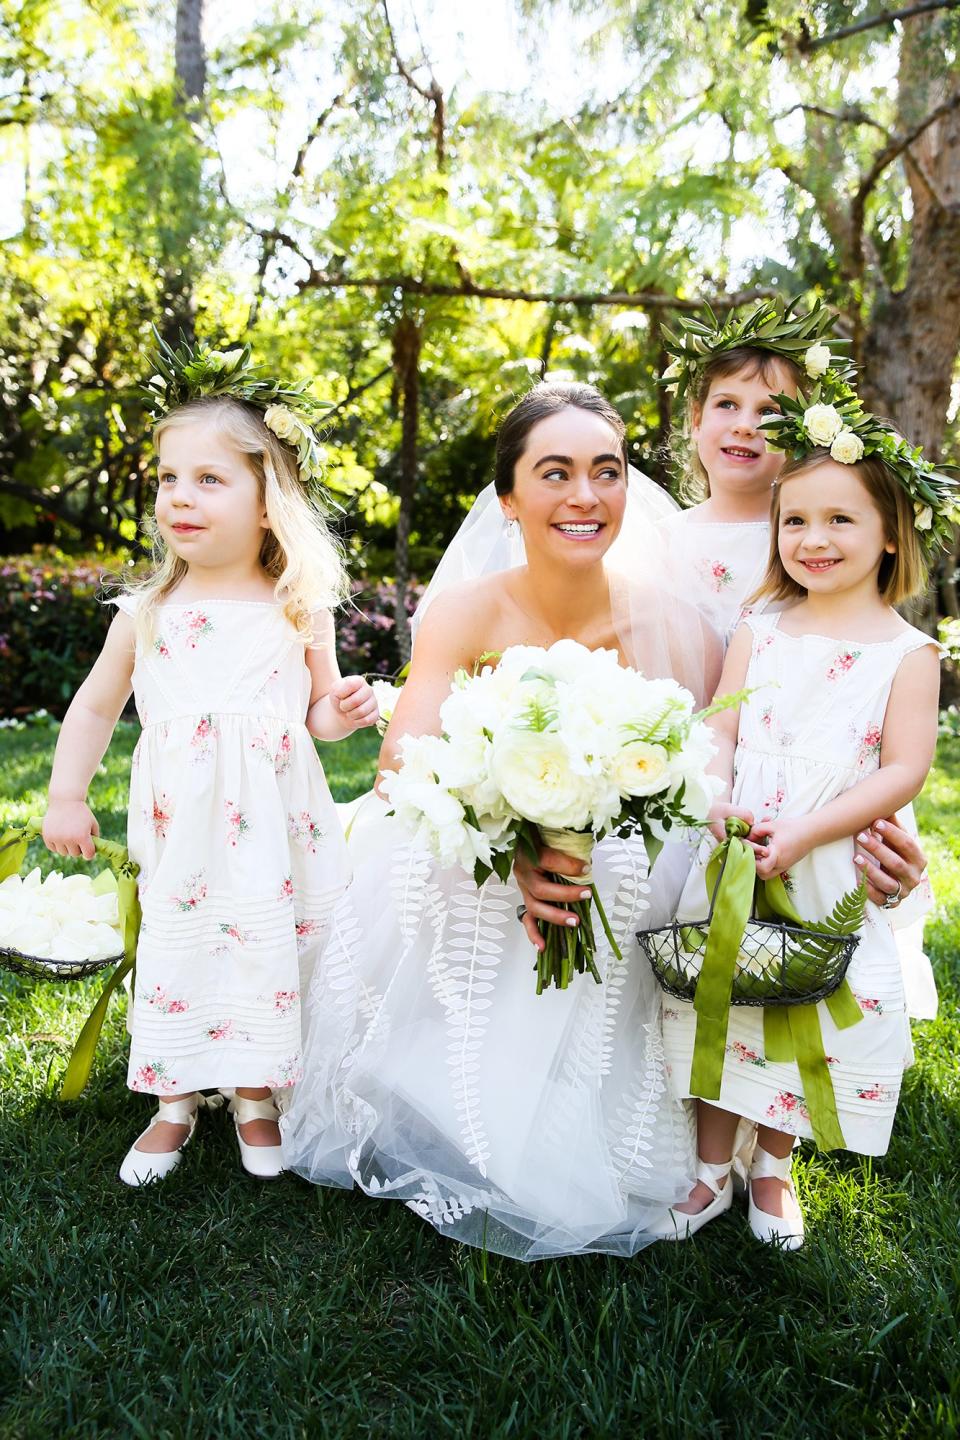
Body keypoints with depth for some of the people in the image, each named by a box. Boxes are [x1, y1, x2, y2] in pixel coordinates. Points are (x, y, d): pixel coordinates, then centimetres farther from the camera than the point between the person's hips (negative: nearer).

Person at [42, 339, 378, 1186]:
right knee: (176, 953, 7)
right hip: (181, 833, 1)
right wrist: (67, 796, 8)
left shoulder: (299, 610, -1)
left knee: (270, 955, 8)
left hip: (275, 830, 0)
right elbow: (97, 705, 12)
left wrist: (342, 710, -11)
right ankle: (175, 1105, 29)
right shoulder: (146, 613, 0)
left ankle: (256, 1096, 30)